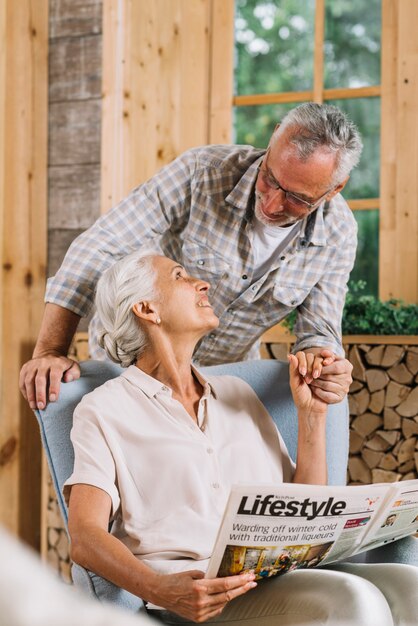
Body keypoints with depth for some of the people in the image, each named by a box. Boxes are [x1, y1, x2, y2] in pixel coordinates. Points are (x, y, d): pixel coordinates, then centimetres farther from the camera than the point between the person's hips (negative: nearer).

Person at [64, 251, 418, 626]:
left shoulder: (238, 395, 24)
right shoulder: (104, 410, 7)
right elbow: (85, 539, -7)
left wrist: (312, 414, 14)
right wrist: (159, 590, -25)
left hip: (280, 577, 6)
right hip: (197, 593, -6)